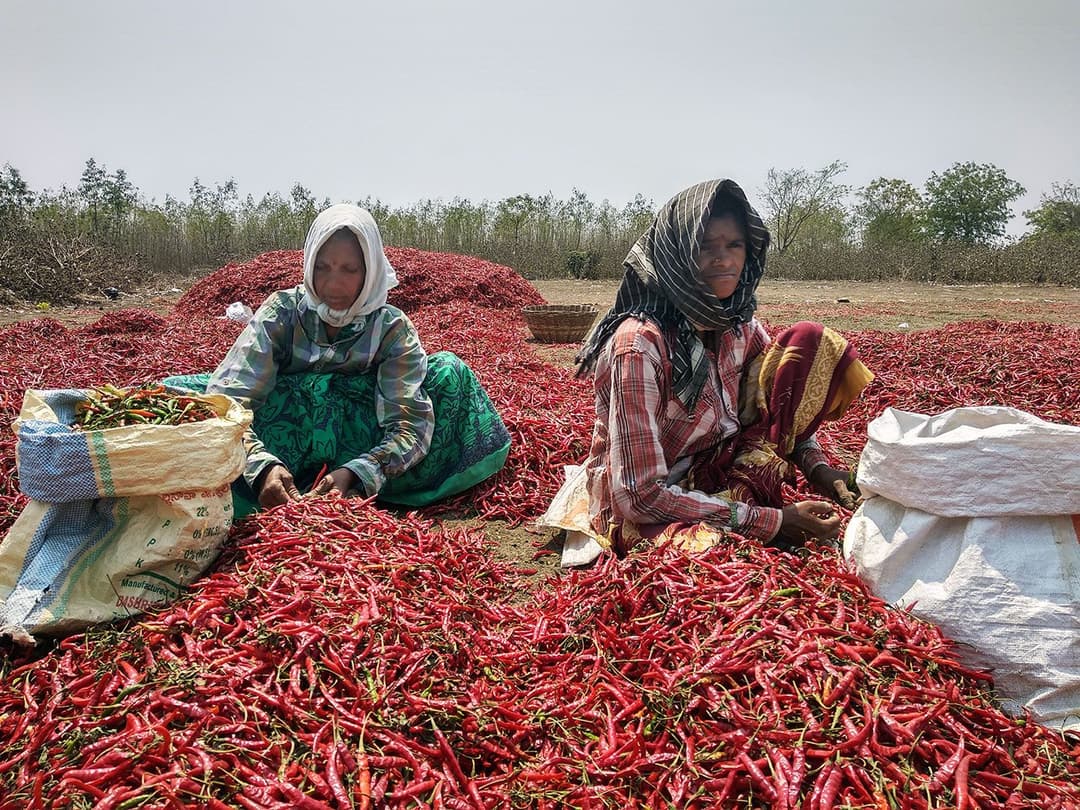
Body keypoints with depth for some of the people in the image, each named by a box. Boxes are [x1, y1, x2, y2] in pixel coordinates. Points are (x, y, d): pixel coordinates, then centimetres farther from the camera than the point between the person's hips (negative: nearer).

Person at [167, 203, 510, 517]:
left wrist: (353, 474, -39)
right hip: (282, 452, 0)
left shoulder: (392, 329, -11)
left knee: (448, 373, -18)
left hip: (357, 448, 0)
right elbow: (229, 400, -23)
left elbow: (411, 422, -21)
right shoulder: (283, 312, -12)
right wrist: (262, 466, -43)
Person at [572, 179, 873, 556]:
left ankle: (745, 494, -7)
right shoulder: (640, 343, -26)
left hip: (716, 474, 7)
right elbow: (640, 496, -28)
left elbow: (783, 403, 12)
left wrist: (817, 468, -9)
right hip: (640, 513, -7)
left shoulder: (739, 326, -5)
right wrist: (770, 520, -26)